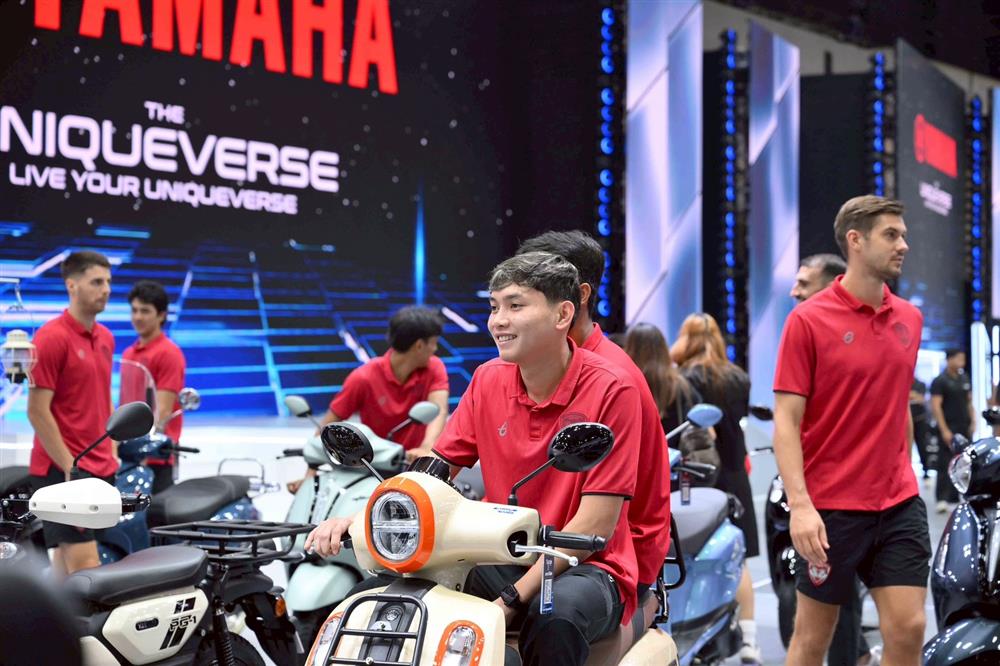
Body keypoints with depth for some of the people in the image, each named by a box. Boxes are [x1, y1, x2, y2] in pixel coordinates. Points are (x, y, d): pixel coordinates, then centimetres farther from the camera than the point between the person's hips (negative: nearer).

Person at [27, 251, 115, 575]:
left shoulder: (106, 338, 14)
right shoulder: (51, 338, -11)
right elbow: (37, 411, -14)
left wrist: (113, 455, 13)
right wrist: (70, 468, -17)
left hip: (101, 470, 8)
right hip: (61, 470, -8)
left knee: (67, 567, 10)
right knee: (85, 566, -15)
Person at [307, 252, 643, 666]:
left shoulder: (611, 390, -13)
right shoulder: (488, 380, 5)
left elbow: (595, 526, -16)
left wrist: (513, 599, -22)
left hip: (588, 567, -5)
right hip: (501, 558, 5)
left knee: (556, 614, -38)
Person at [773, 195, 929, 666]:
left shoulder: (909, 319, 8)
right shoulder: (809, 320, -8)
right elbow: (786, 421, -11)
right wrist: (800, 505, -20)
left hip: (899, 504, 4)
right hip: (831, 507, -4)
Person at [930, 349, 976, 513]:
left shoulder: (964, 379, 13)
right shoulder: (940, 381, -7)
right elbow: (935, 406, -12)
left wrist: (972, 422, 8)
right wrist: (944, 430, -17)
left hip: (965, 429, 6)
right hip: (949, 429, -6)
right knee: (946, 464, -9)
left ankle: (956, 496, 13)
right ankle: (942, 499, -8)